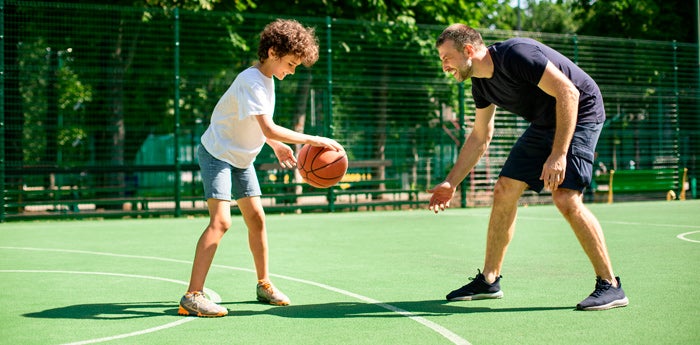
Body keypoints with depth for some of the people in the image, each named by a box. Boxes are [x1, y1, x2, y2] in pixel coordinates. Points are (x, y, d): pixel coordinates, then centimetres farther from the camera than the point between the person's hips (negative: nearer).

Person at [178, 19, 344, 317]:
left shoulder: (267, 78, 4)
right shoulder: (251, 82, -26)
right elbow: (269, 129, -35)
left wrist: (277, 145, 7)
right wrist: (314, 141, -35)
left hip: (241, 158, 9)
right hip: (217, 153, -9)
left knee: (256, 218, 10)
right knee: (220, 220, -20)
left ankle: (264, 285, 24)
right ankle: (192, 296, -21)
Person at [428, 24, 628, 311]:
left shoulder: (515, 54, -25)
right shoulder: (481, 85, 3)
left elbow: (568, 92, -28)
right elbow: (479, 138, 16)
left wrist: (558, 155, -32)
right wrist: (451, 183, 11)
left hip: (580, 113, -9)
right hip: (543, 124, 9)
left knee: (565, 199, -22)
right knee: (505, 191, 4)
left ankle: (610, 287, -11)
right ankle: (489, 281, 14)